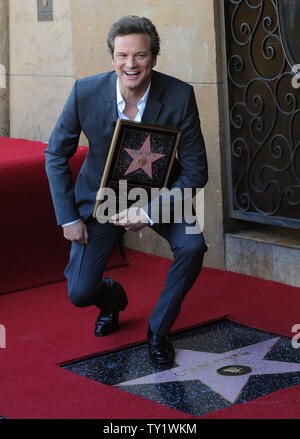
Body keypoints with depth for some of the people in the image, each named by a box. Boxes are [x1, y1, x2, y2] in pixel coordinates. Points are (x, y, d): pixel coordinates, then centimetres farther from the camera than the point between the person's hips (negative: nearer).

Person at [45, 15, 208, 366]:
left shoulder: (180, 96, -22)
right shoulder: (86, 92, -20)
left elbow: (195, 171, -16)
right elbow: (56, 155, -5)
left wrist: (149, 212, -26)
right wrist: (68, 218, -9)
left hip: (159, 195, 0)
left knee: (192, 245, -29)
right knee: (79, 294, -8)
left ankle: (158, 330, -3)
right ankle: (111, 296, 34)